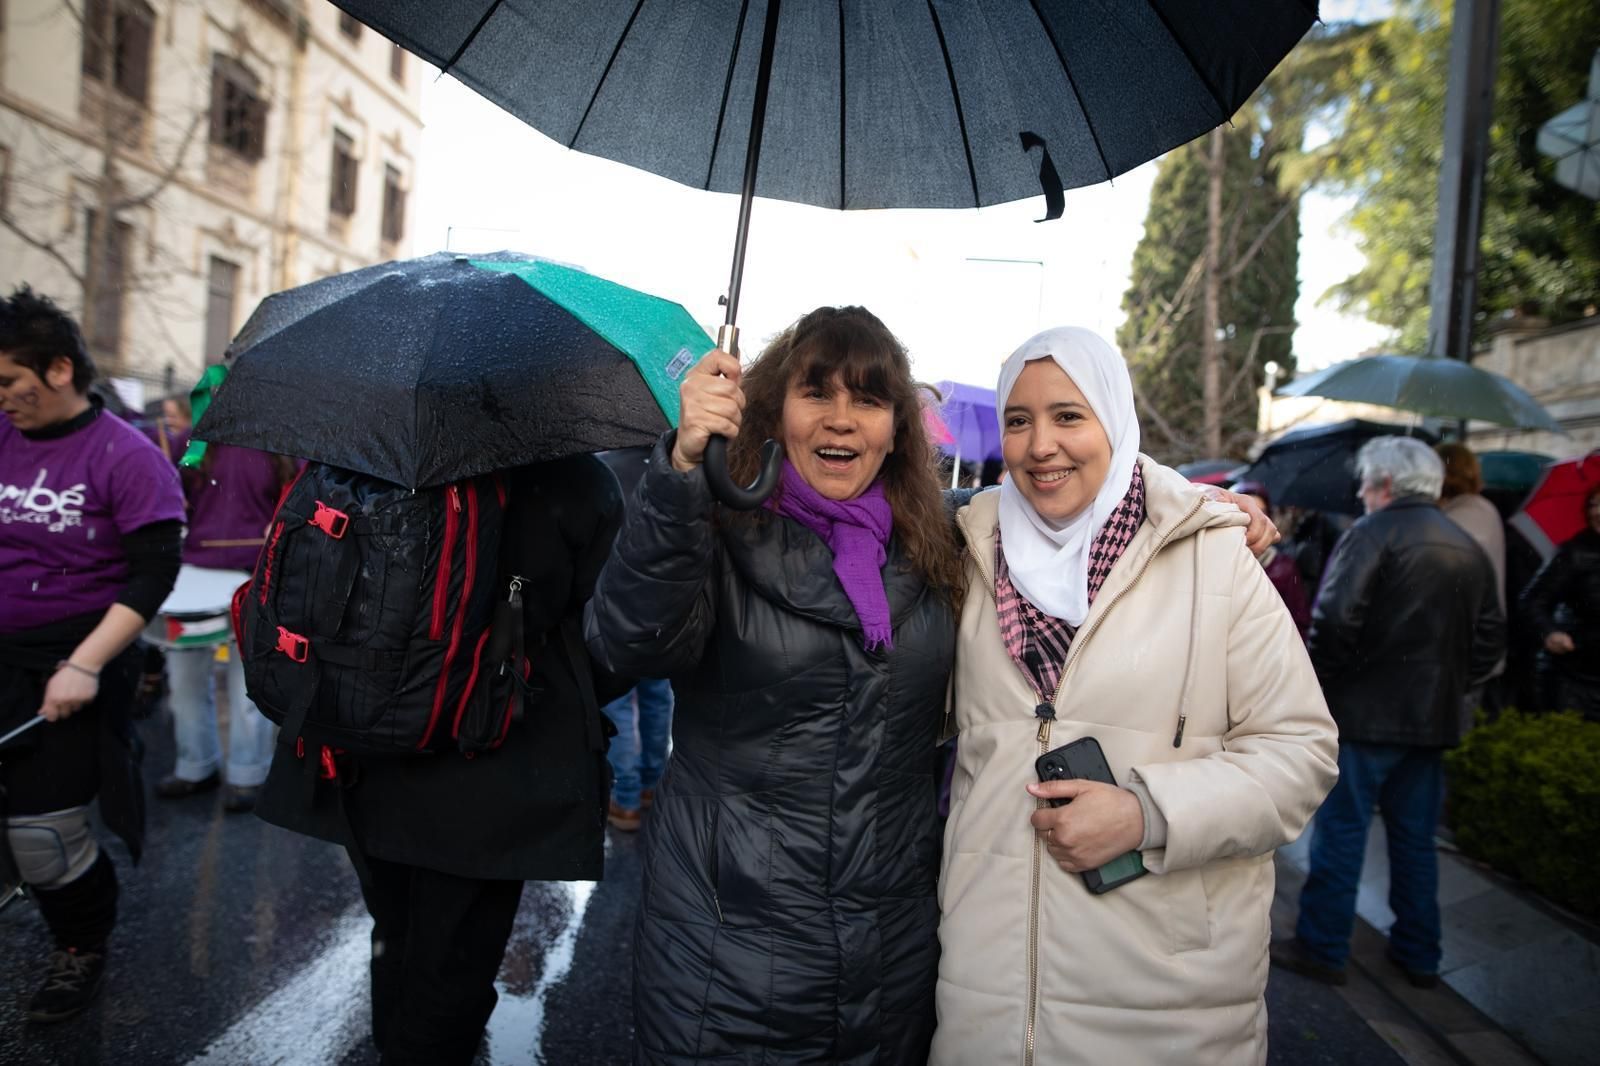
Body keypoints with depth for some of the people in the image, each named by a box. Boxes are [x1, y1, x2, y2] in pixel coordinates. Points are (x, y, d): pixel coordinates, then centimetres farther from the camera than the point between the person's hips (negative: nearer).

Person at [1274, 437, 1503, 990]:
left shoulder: (1373, 532, -12)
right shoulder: (1470, 549, 11)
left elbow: (1334, 619, -22)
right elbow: (1490, 639, 15)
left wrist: (1322, 681, -9)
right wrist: (1449, 683, 20)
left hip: (1365, 712, -7)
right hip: (1434, 717, 7)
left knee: (1341, 831, 2)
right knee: (1415, 837, 17)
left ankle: (1321, 948, 11)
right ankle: (1419, 955, 27)